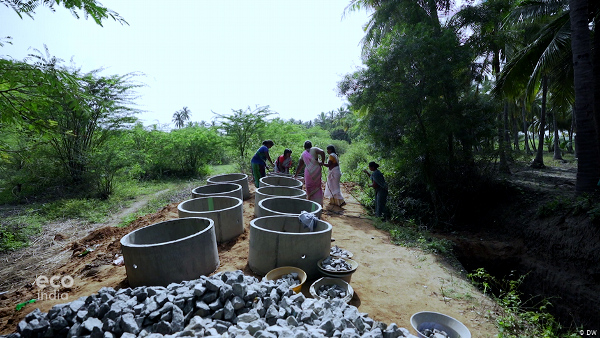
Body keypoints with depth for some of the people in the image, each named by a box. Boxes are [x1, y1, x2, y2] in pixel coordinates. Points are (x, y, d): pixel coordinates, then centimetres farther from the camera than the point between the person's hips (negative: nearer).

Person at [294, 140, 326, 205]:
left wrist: (296, 174, 29)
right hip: (316, 171, -1)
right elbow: (322, 152, -15)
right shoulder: (314, 149, 5)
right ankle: (318, 202, 11)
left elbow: (299, 166, 18)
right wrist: (322, 161, -5)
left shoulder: (303, 154, 13)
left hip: (308, 172, 2)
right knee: (317, 187, 10)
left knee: (309, 187, 12)